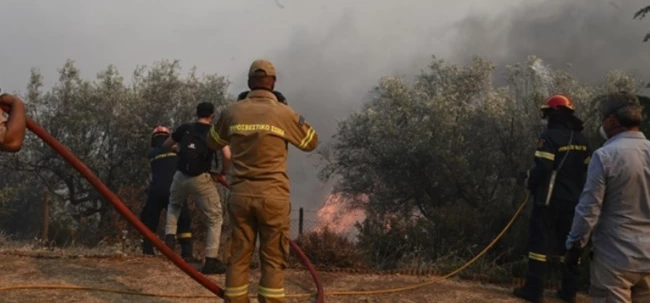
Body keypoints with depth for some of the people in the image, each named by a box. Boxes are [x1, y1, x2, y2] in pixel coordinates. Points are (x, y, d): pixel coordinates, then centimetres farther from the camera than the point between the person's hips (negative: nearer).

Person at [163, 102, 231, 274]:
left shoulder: (185, 128, 12)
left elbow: (165, 146, 26)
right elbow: (227, 156, -13)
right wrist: (223, 173, 5)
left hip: (180, 176, 4)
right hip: (201, 179, -3)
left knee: (174, 205, 36)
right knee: (215, 219, 9)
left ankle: (169, 236, 17)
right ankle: (211, 261, 2)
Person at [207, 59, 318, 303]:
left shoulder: (232, 112, 4)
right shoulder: (283, 113, -4)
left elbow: (213, 143, 21)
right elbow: (311, 142, 12)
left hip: (240, 194, 3)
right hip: (273, 196, -3)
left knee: (238, 257, 10)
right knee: (273, 260, 4)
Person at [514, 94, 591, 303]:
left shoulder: (550, 136, -14)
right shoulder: (581, 139, 9)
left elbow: (543, 168, -22)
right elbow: (587, 169, 13)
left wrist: (530, 182, -5)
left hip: (549, 199, -7)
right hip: (573, 199, 7)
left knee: (540, 242, 0)